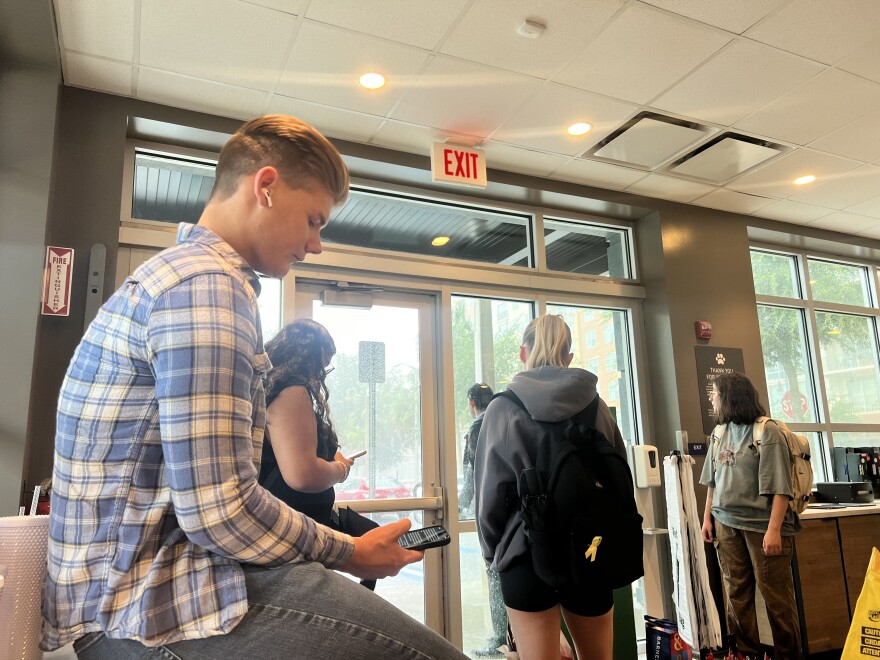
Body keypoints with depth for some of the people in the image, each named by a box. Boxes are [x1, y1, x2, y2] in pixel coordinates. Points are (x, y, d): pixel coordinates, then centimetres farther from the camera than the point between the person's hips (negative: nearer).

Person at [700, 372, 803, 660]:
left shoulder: (767, 432, -9)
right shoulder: (719, 434, 11)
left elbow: (779, 486, -13)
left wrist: (774, 529, -19)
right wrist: (707, 517, 14)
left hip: (762, 524, -6)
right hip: (727, 524, 6)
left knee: (775, 595, 2)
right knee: (736, 594, 10)